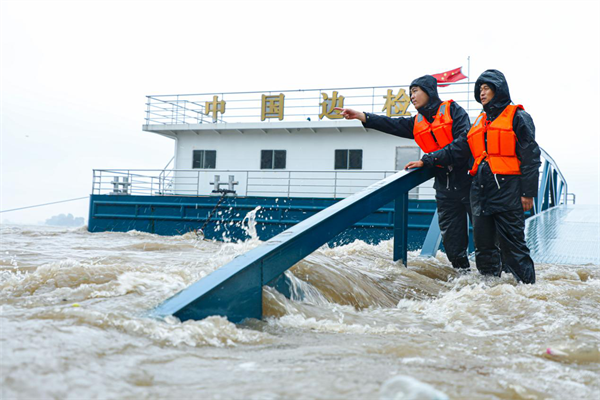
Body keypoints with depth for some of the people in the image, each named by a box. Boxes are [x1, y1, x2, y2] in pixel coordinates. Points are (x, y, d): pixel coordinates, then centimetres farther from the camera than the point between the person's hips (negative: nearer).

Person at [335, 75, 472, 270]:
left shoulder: (452, 110, -3)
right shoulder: (417, 123, 13)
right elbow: (391, 124, 0)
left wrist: (426, 161, -15)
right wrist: (361, 116, -14)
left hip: (467, 181, -5)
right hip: (445, 187, 6)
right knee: (452, 240, 8)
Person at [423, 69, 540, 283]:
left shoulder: (517, 117, 2)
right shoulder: (480, 121, 21)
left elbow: (530, 157, -4)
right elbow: (458, 150, 19)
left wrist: (528, 192, -10)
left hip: (507, 190, -6)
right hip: (481, 191, 6)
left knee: (512, 244, -7)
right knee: (483, 245, 8)